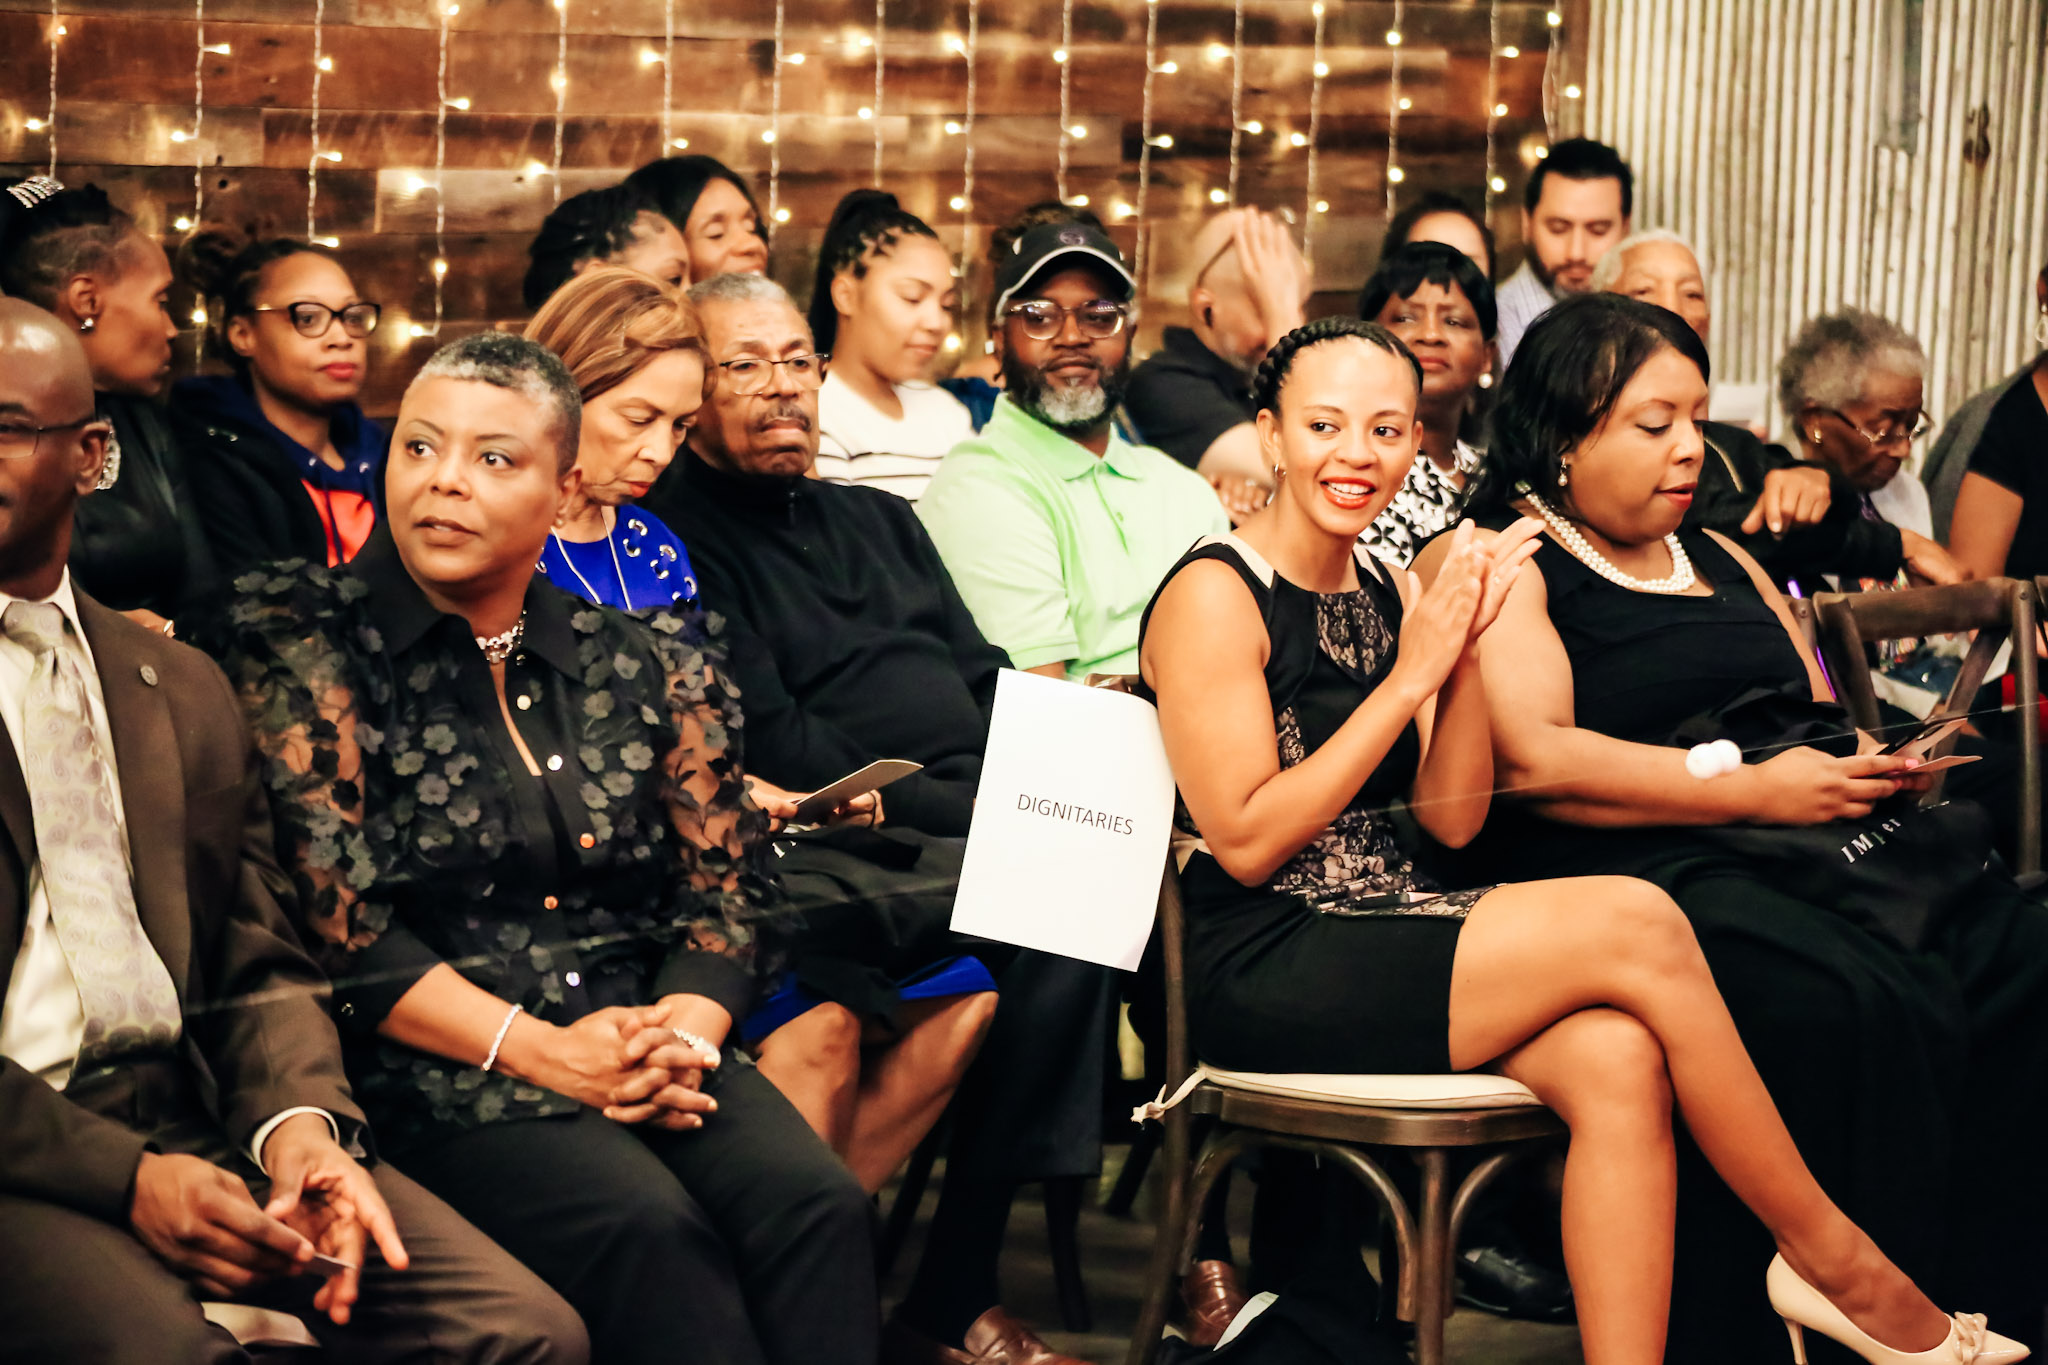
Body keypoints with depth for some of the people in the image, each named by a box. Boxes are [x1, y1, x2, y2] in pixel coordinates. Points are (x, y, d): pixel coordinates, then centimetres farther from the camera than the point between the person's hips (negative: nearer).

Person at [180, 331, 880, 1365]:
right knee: (652, 1230, -31)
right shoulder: (301, 645, 2)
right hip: (437, 1074, -4)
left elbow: (728, 892, 12)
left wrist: (682, 1036, -9)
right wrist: (536, 1049, -15)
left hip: (651, 1056, 4)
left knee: (817, 1203, -25)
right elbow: (333, 919, -7)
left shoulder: (643, 661, 14)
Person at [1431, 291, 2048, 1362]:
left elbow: (1821, 725, 34)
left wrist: (1875, 762, 8)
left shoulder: (1719, 560, 29)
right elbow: (1532, 760, -11)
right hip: (1640, 871, -7)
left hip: (1822, 842, 7)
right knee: (1861, 1005, -35)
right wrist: (1754, 789, -11)